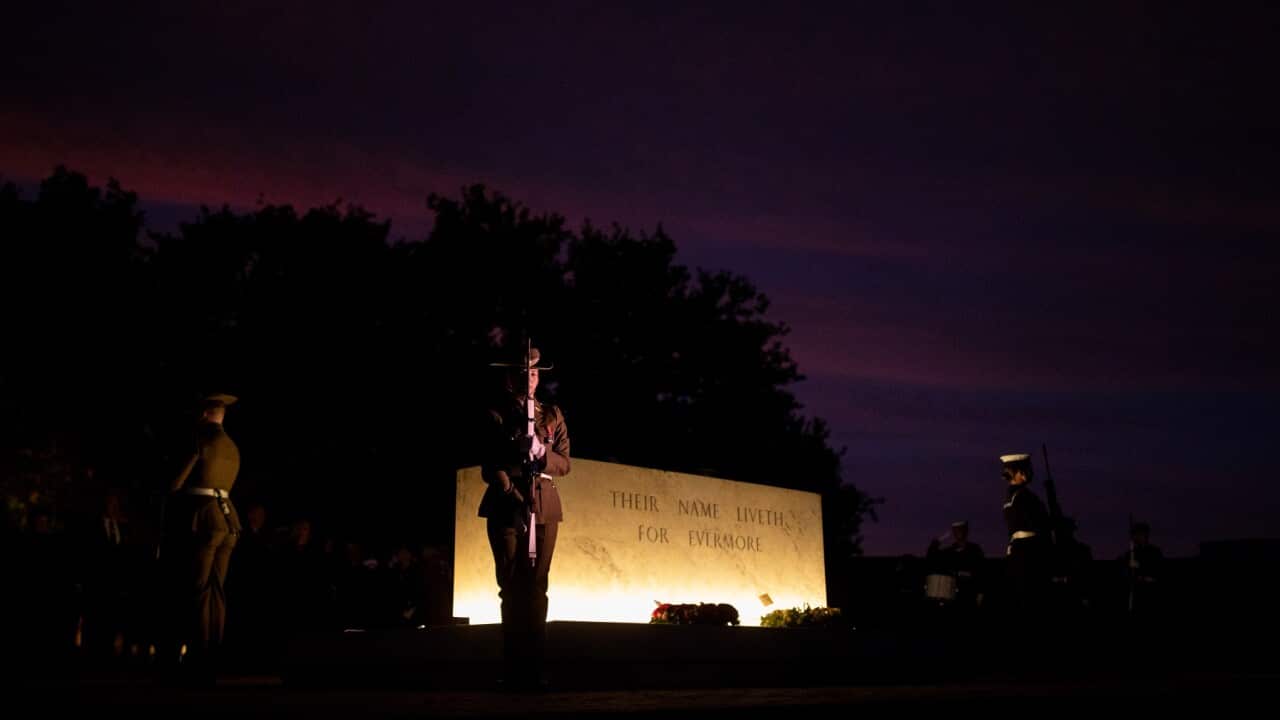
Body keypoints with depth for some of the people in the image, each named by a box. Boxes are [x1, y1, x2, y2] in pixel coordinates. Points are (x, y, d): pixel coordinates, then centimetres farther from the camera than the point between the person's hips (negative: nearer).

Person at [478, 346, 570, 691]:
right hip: (507, 506, -3)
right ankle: (514, 668, 2)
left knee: (536, 586, 1)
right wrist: (514, 494, -17)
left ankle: (535, 667, 2)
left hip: (544, 507, 3)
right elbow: (490, 466, -3)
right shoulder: (496, 415, 4)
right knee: (512, 586, -2)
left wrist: (544, 455, -11)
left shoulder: (552, 415, 14)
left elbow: (565, 462, 9)